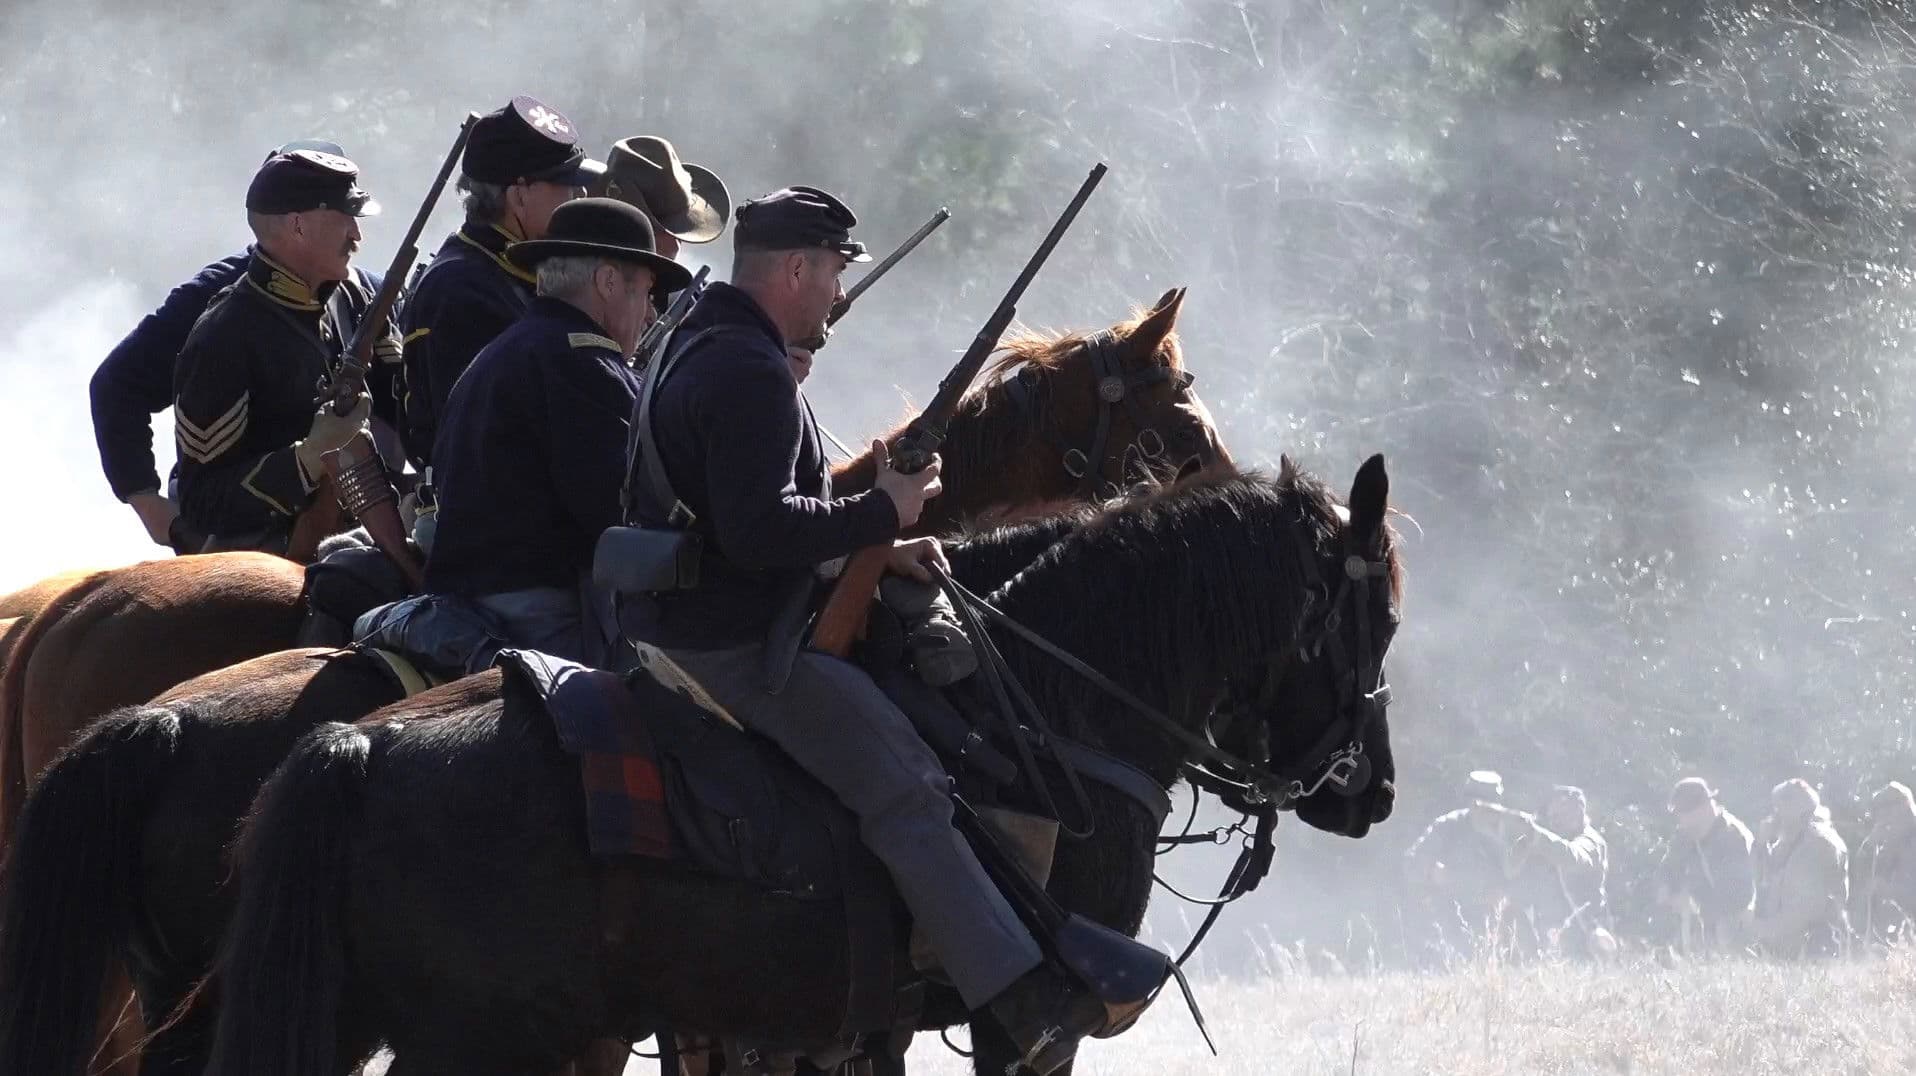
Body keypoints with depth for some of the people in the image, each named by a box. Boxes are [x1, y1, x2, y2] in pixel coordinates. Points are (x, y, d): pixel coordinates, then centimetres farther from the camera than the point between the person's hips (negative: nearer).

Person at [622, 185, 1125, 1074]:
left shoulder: (704, 349, 17)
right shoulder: (750, 374, -19)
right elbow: (759, 530, -28)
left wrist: (873, 546, 11)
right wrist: (879, 515, -16)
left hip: (683, 623, 12)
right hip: (736, 644, -12)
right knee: (907, 790, -15)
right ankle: (1022, 998, -21)